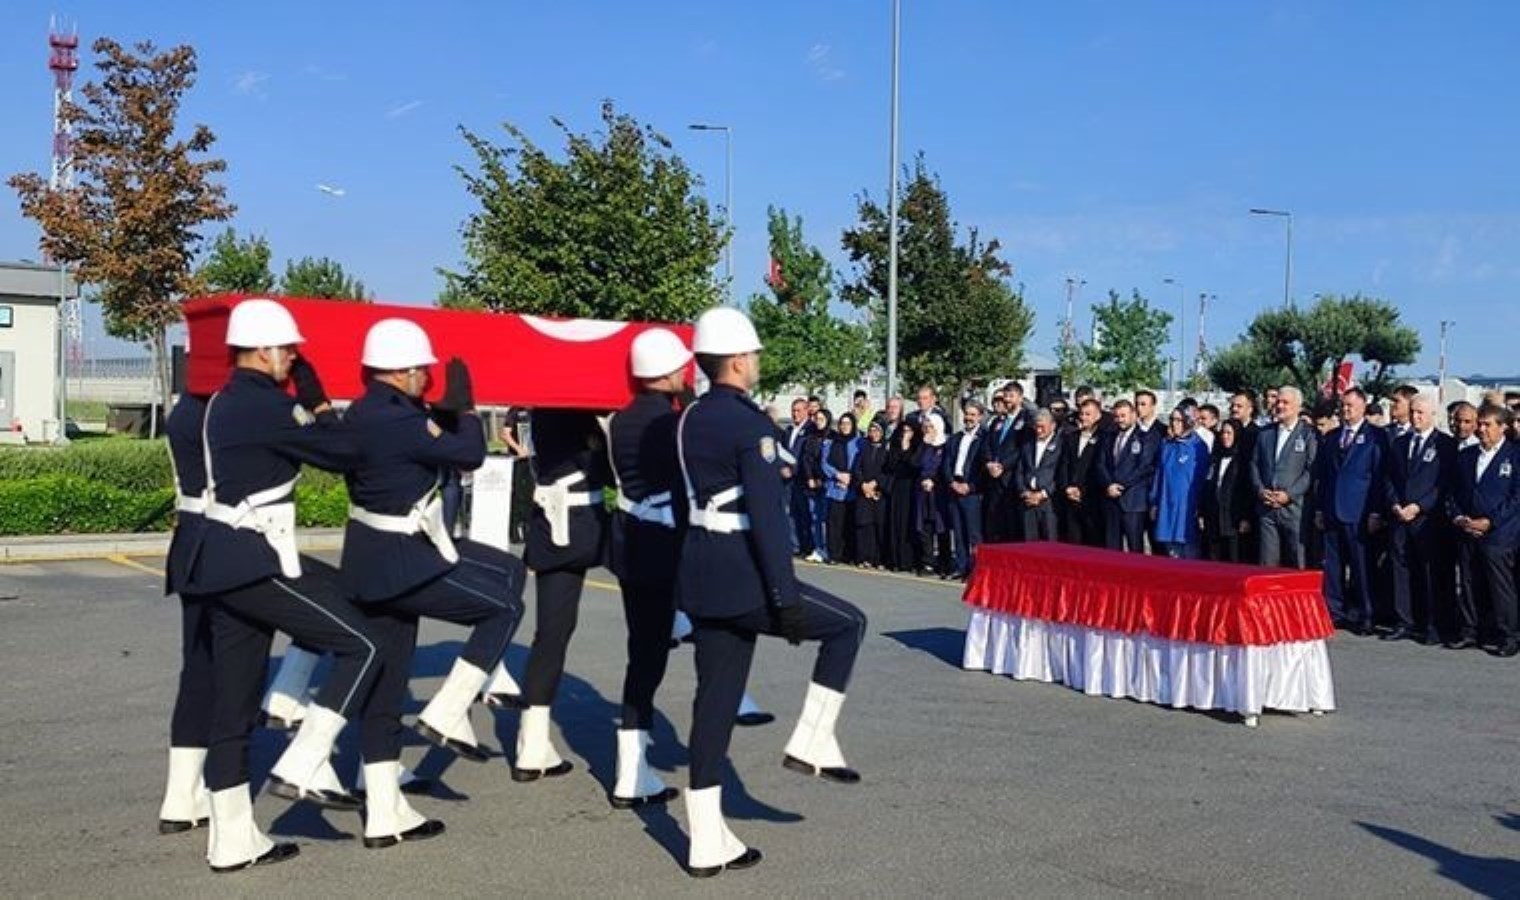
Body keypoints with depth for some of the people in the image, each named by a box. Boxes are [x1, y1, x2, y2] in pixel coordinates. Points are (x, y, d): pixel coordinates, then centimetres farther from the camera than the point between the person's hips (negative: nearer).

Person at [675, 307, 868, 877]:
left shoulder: (691, 419, 12)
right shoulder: (752, 424, -15)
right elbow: (766, 517, -20)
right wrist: (786, 597, -18)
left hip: (701, 576, 8)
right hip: (744, 578, -8)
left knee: (715, 700, 11)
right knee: (848, 624, 12)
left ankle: (707, 843, 15)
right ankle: (812, 741, 10)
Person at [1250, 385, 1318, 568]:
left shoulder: (1309, 434, 0)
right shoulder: (1265, 433, 17)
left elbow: (1311, 470, -7)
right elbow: (1255, 465, 15)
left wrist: (1289, 494, -14)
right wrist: (1260, 489, -2)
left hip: (1294, 507, -4)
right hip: (1266, 508, 4)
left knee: (1296, 566, -2)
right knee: (1266, 565, 4)